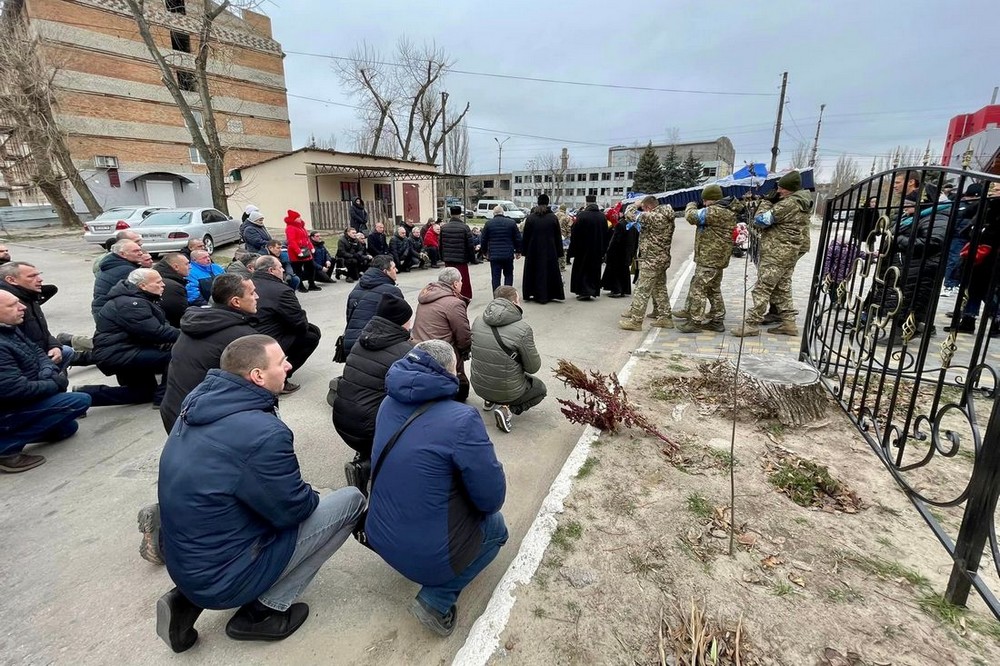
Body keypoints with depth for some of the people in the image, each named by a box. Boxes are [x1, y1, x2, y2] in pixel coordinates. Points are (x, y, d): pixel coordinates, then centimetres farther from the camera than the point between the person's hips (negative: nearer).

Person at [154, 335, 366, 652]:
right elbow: (293, 509, -16)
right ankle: (261, 611, 3)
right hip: (223, 576, -8)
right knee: (351, 500, -4)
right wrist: (311, 497, 5)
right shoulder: (263, 432, -29)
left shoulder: (200, 403, -3)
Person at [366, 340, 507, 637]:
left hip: (380, 537, 7)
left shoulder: (390, 403, -4)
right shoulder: (462, 419, -27)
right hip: (428, 554, -6)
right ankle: (436, 599, 5)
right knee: (495, 526, 20)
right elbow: (492, 498, -18)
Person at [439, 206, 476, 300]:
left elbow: (441, 244, 9)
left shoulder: (443, 227, 3)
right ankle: (465, 296, 9)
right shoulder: (464, 227, -11)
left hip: (448, 258, 4)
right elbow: (470, 245, -9)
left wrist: (442, 256, 18)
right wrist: (472, 256, 3)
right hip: (461, 258, -4)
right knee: (463, 278, 5)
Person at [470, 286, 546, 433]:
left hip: (478, 386, 6)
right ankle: (507, 408, 0)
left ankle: (490, 400, 18)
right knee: (540, 388, 23)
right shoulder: (522, 329, -22)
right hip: (507, 391, -6)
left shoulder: (478, 321, -6)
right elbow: (533, 367, -11)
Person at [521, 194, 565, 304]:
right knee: (549, 271, 8)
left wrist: (524, 251, 7)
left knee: (534, 271, 10)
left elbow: (526, 236, 0)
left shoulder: (530, 217, -4)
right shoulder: (553, 217, -4)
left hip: (533, 250, 0)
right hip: (550, 251, 0)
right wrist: (559, 252, 5)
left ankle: (534, 294, 14)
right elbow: (558, 236, -1)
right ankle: (548, 295, 11)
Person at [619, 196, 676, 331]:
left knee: (642, 291, -4)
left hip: (651, 260, -9)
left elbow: (629, 215, -13)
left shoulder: (652, 217, -19)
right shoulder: (667, 217, 9)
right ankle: (665, 317, 22)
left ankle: (635, 320, 0)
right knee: (660, 289, 16)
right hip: (663, 259, 9)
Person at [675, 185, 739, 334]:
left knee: (698, 289, -4)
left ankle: (695, 322, 1)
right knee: (714, 290, 17)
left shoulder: (713, 211, -19)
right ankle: (718, 321, 23)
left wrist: (691, 206, 5)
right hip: (719, 259, 10)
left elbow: (692, 216, -16)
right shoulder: (729, 213, 15)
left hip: (708, 259, -10)